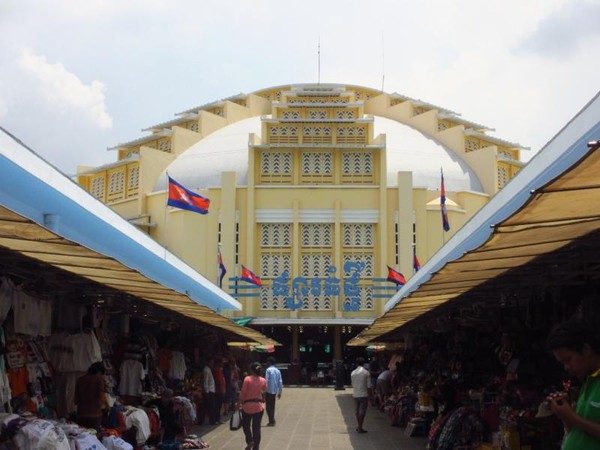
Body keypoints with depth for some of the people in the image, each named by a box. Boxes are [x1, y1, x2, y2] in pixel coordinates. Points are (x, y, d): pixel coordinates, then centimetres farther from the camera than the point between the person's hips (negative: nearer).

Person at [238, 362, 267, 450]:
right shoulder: (263, 380, -3)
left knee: (245, 425, 16)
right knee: (256, 428, 9)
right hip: (259, 406, 3)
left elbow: (243, 393, -13)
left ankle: (250, 440, -4)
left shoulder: (247, 379, -13)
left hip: (248, 406, -3)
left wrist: (239, 403, -3)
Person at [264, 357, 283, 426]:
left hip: (269, 391, -6)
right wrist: (280, 392, 12)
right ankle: (272, 421, 20)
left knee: (269, 406, -1)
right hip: (275, 391, 6)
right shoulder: (278, 371, 8)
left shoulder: (268, 370, -10)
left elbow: (267, 381, -16)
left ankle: (271, 421, -4)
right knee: (272, 406, 16)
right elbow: (280, 382, 7)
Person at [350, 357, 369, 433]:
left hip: (355, 394, 4)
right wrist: (368, 396, 0)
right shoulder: (366, 372, -9)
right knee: (362, 411, 1)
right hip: (363, 394, -4)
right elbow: (368, 386, -8)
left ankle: (359, 426, 25)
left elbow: (352, 384, 10)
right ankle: (360, 428, 1)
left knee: (357, 411, 15)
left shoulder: (353, 373, 2)